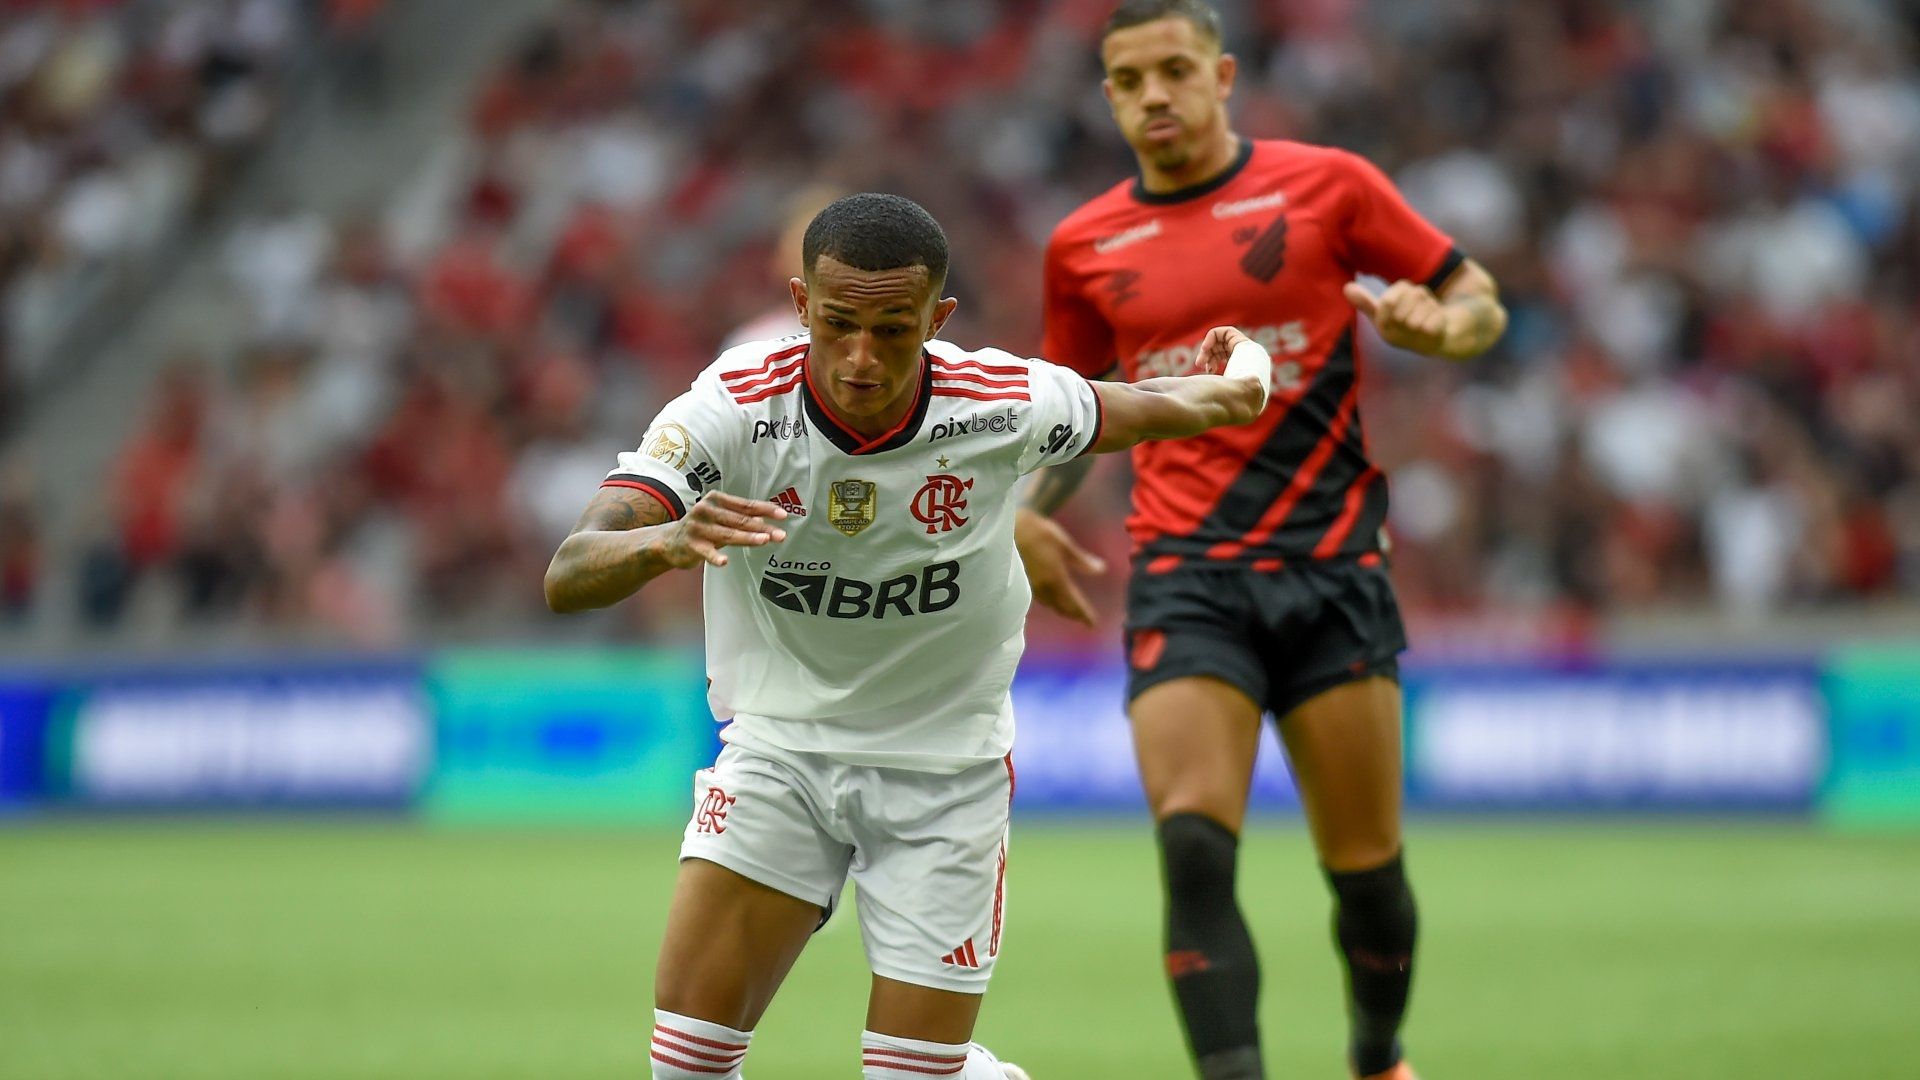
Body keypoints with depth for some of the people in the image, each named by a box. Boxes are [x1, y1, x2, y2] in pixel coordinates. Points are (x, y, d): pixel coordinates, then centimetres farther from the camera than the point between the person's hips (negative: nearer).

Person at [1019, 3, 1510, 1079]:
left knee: (1365, 863, 3)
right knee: (1193, 846, -18)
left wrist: (1438, 326, -14)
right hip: (1185, 576, 1)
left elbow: (1479, 301, 9)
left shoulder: (1327, 184, 2)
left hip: (1330, 565, -1)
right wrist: (1029, 510, 9)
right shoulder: (1086, 245, 11)